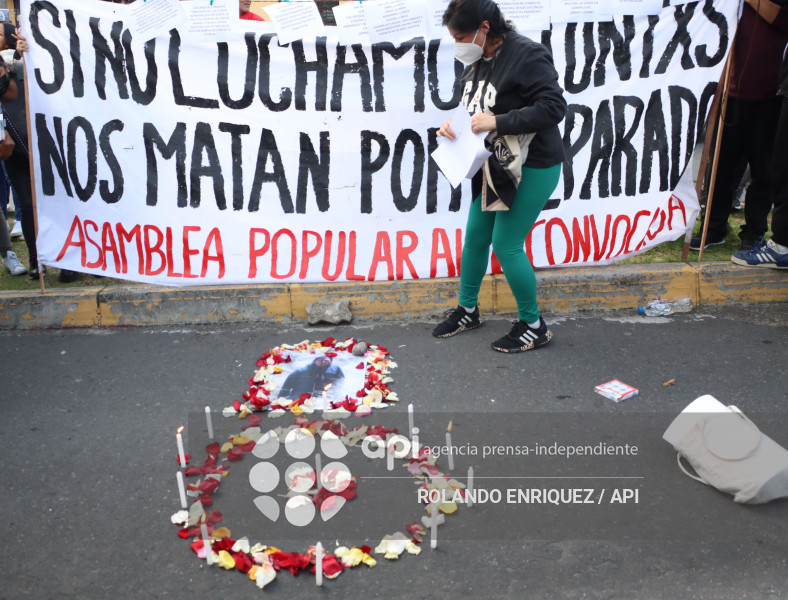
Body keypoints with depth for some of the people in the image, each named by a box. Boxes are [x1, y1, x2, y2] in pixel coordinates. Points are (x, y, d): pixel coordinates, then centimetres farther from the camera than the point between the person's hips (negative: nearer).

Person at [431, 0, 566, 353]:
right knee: (475, 235, 14)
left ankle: (533, 326, 13)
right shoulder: (476, 63, 6)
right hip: (495, 165, 9)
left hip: (532, 168, -9)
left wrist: (497, 122, -27)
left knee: (506, 245, -6)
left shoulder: (527, 56, -19)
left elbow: (554, 107, -24)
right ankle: (467, 310, 35)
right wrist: (453, 124, -4)